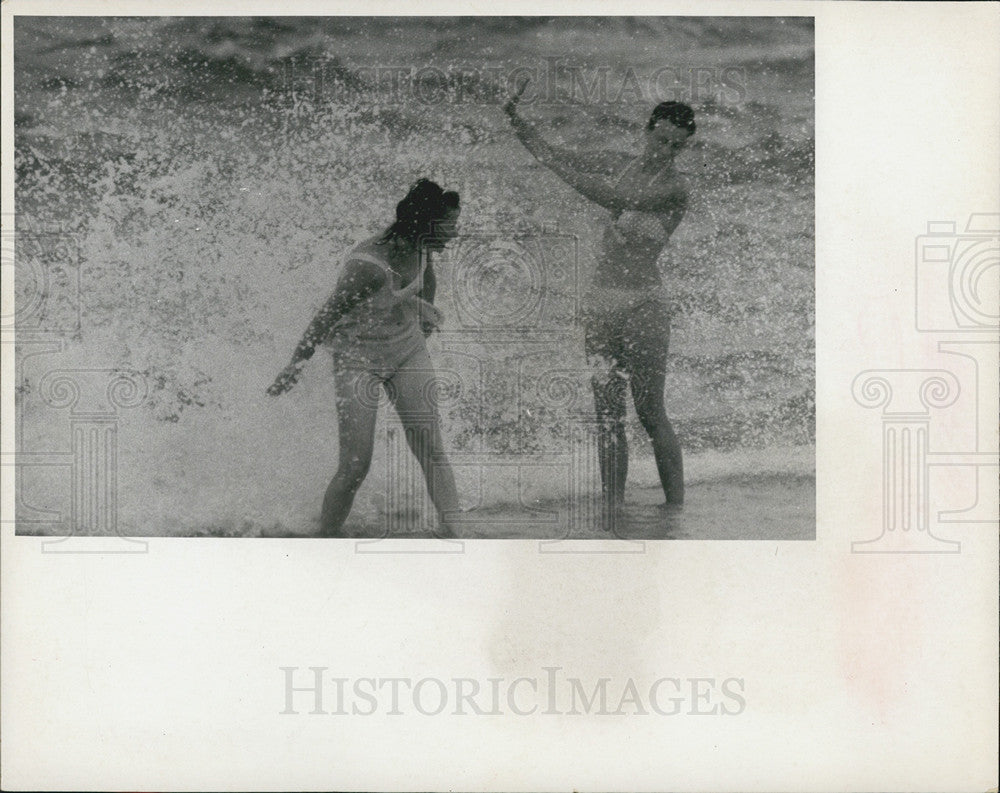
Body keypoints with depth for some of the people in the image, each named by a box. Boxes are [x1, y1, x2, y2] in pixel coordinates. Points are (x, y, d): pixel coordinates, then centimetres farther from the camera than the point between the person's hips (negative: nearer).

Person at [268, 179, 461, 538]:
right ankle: (324, 540, 13)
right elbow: (328, 315, -20)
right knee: (354, 468, -7)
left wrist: (426, 312, 24)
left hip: (408, 351, 6)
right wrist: (297, 364, -13)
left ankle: (451, 535, -1)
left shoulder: (420, 246, -10)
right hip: (358, 359, -6)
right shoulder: (369, 266, -31)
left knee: (432, 451, -3)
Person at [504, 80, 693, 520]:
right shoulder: (619, 163, 9)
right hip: (599, 304, 6)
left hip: (642, 306, -6)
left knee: (651, 415, -3)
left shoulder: (675, 187, -10)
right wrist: (514, 117, 9)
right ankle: (612, 514, 12)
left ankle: (675, 508, 7)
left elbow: (614, 199, -23)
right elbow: (554, 157, 18)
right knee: (607, 416, 7)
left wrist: (558, 166, -20)